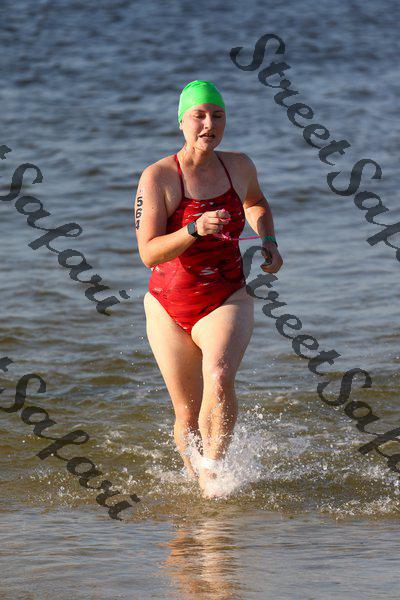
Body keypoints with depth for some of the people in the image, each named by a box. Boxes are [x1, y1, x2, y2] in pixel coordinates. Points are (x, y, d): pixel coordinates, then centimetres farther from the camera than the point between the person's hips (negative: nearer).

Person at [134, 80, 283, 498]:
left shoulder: (239, 166, 0)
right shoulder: (158, 177, -12)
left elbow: (255, 202, 26)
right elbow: (149, 253, -20)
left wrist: (269, 244, 9)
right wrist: (196, 229, -34)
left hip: (226, 300, 1)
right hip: (170, 306, -1)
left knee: (219, 379, -30)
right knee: (188, 415, 6)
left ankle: (213, 469, -16)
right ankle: (197, 480, 33)